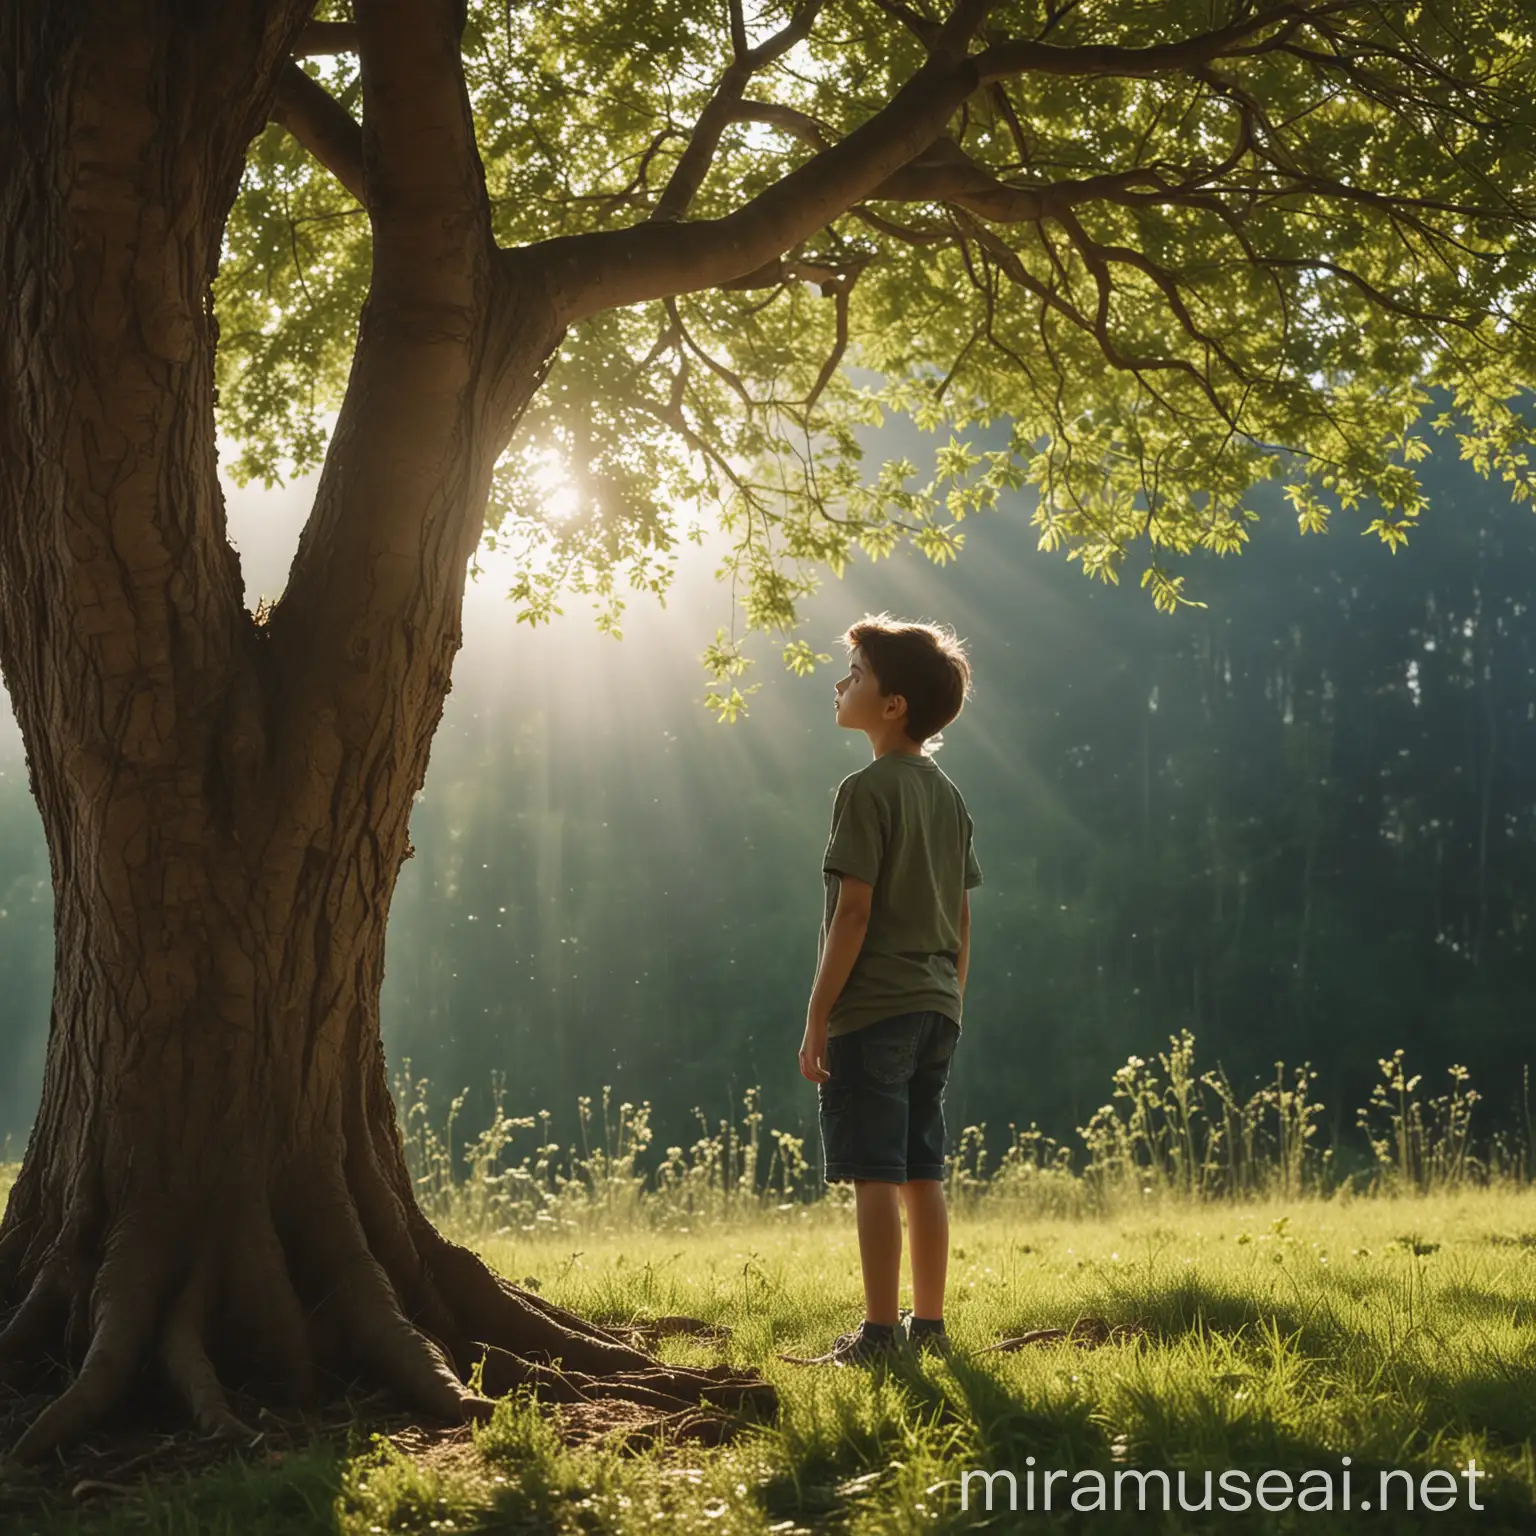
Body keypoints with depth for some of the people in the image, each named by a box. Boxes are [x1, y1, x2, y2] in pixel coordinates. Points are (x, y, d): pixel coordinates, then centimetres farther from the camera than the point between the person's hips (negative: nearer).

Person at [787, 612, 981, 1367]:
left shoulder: (867, 789, -11)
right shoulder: (947, 794, 12)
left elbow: (854, 911, -15)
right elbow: (961, 921, 14)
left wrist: (817, 1016, -12)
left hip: (872, 1008, -8)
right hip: (935, 1008, 8)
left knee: (874, 1174, -5)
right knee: (921, 1172, 12)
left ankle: (880, 1331, -3)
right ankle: (928, 1325, 17)